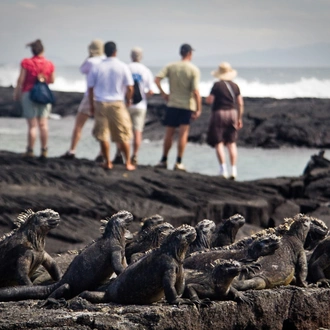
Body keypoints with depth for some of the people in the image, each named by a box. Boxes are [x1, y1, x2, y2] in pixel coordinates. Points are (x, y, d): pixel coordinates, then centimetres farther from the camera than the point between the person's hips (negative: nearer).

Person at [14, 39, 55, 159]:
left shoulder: (27, 63, -11)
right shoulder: (49, 64, -3)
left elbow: (21, 80, -9)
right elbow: (52, 80, 8)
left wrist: (17, 92, 4)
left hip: (28, 93, -3)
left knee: (32, 125, 0)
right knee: (43, 124, 8)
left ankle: (30, 150, 3)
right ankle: (44, 150, 8)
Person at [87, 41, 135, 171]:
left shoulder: (96, 67, 1)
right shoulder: (123, 67, -4)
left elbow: (90, 88, 3)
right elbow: (130, 88, -4)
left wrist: (91, 105, 14)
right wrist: (129, 100, 15)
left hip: (100, 103, 1)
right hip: (117, 104, -1)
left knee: (103, 135, 8)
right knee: (123, 136, 7)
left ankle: (107, 162, 11)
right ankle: (128, 163, 10)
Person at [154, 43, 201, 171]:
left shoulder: (171, 67, 1)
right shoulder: (194, 70, -7)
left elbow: (157, 79, -11)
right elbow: (195, 91, -13)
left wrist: (163, 94, 0)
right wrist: (198, 109, -9)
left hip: (172, 104, 3)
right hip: (187, 105, -3)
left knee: (169, 133, 10)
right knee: (183, 134, 0)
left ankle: (163, 160, 15)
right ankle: (179, 163, -1)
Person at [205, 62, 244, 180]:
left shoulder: (217, 85, -8)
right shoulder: (235, 86, 5)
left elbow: (209, 100, -11)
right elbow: (240, 104, 4)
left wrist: (210, 97, 11)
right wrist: (239, 119, 11)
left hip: (219, 114, -4)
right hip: (232, 113, 4)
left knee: (218, 143, -1)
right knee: (231, 143, 8)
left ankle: (223, 169, -10)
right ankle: (233, 170, 4)